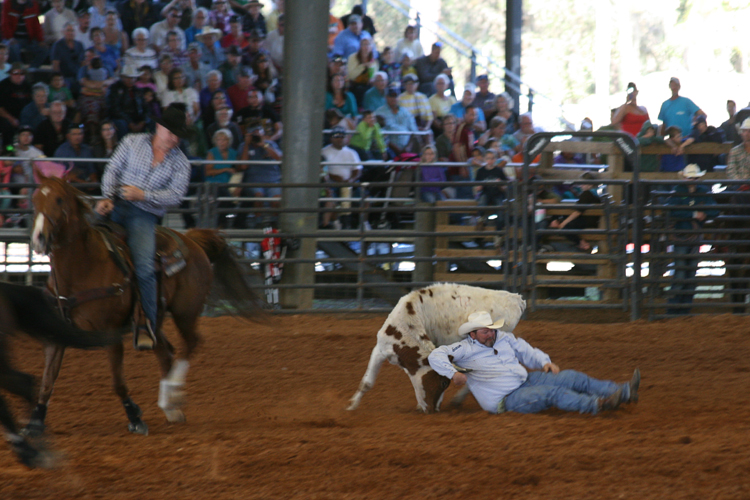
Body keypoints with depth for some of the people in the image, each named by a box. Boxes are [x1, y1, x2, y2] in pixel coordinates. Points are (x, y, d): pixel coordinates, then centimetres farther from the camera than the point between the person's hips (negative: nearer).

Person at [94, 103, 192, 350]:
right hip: (116, 207, 3)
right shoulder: (133, 142, 10)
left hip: (145, 216, -3)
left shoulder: (180, 162, 7)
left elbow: (175, 195, -4)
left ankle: (149, 325, -17)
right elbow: (113, 170, 7)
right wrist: (107, 198, -10)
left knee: (144, 266, -21)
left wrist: (143, 195, -17)